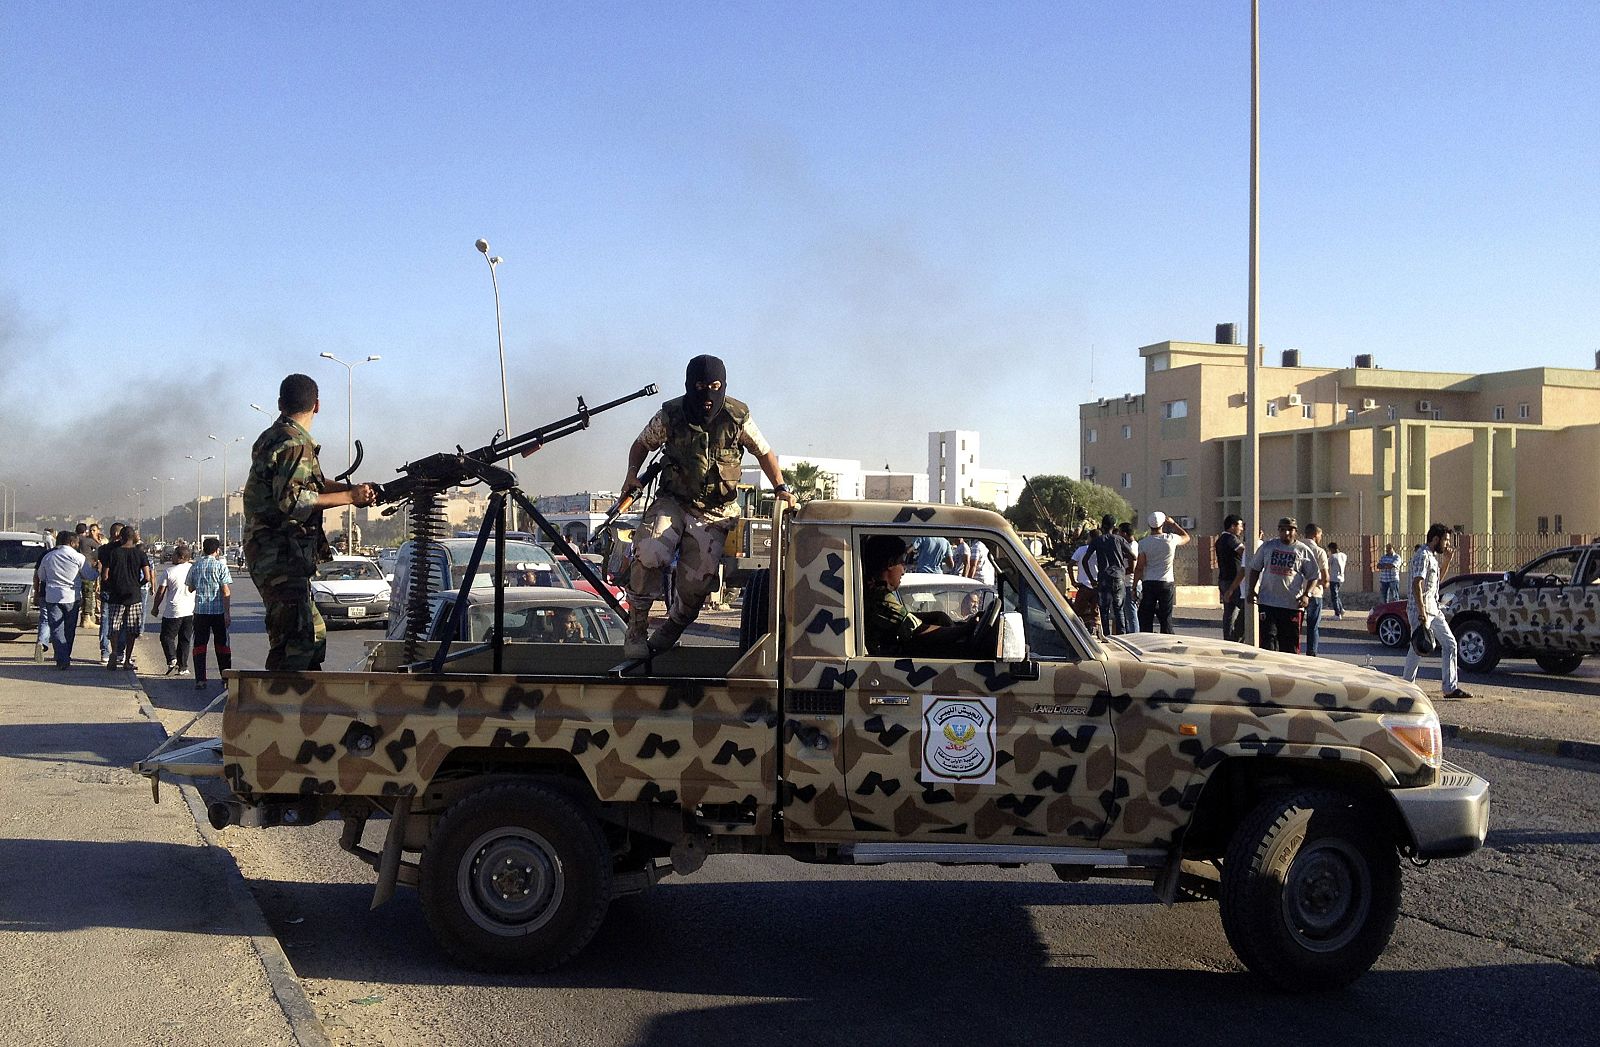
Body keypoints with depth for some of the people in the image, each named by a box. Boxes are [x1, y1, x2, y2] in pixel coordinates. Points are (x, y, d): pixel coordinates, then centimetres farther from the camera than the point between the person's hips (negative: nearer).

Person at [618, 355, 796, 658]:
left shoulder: (737, 417, -8)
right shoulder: (670, 415, -6)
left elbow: (764, 453, 4)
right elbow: (642, 444, 11)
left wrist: (780, 488, -9)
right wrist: (632, 473, -7)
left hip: (714, 514, 0)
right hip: (672, 502, 0)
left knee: (696, 582, -8)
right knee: (649, 553, -27)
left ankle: (671, 630, 24)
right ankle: (636, 627, -10)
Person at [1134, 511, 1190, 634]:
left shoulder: (1143, 543, -6)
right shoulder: (1171, 539, -4)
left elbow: (1139, 568, -6)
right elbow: (1186, 537, 18)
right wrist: (1173, 523, 24)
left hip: (1149, 583, -1)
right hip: (1166, 583, 1)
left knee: (1145, 619, 3)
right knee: (1166, 619, 6)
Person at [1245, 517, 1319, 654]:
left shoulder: (1303, 550, 4)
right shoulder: (1267, 546, 7)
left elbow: (1312, 576, 7)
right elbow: (1255, 568, 15)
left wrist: (1305, 595, -5)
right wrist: (1251, 590, 5)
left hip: (1293, 603, -1)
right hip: (1268, 602, 1)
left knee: (1290, 639, 4)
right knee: (1268, 638, -5)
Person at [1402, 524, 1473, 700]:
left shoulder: (1432, 556, 15)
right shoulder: (1422, 556, -16)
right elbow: (1416, 585, -24)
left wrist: (1447, 559, 15)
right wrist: (1423, 614, -28)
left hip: (1433, 610, 10)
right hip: (1420, 610, -10)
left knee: (1450, 644, 7)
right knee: (1418, 649, -5)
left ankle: (1450, 688, 10)